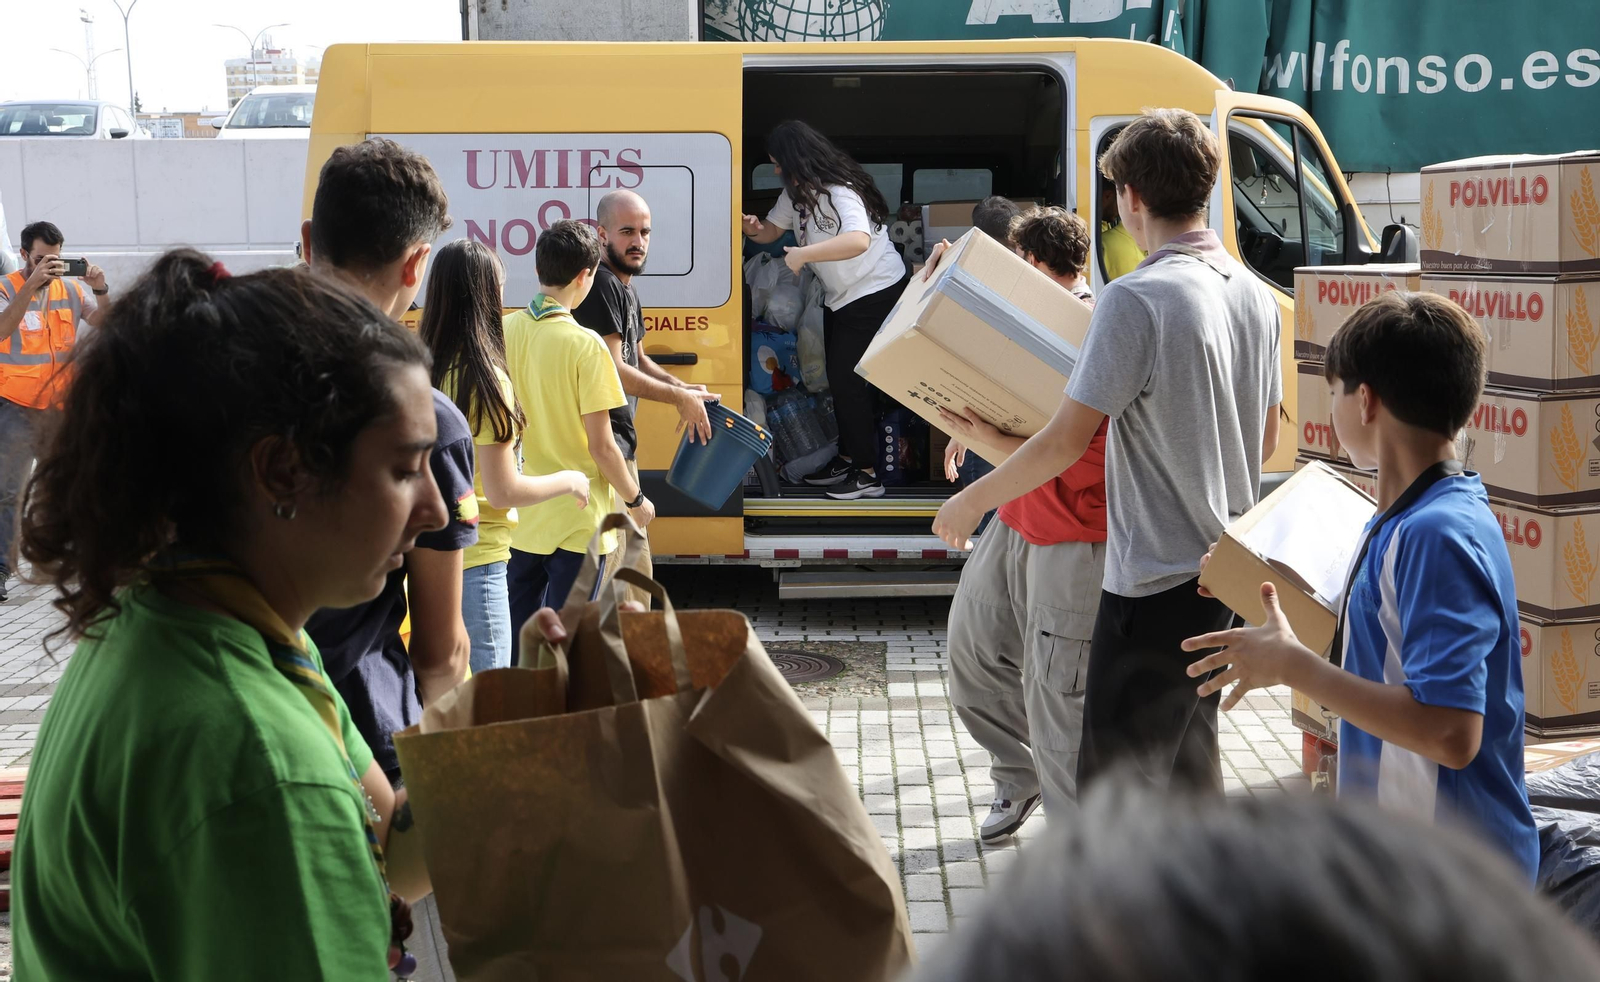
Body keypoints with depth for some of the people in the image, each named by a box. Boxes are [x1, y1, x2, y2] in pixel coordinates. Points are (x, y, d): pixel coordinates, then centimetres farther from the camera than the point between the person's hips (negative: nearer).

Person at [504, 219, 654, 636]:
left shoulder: (503, 332, -2)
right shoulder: (585, 345, -17)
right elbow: (601, 446, -16)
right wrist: (636, 500, 0)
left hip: (516, 517, 5)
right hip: (575, 521, -5)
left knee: (513, 639, 15)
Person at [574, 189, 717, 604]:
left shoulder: (625, 287, 17)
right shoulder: (601, 286, -16)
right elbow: (612, 369, -20)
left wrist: (679, 387, 6)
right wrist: (679, 397, -11)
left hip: (619, 435, 11)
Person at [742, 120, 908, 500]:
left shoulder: (839, 193, -27)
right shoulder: (797, 194, 3)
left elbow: (858, 240, -44)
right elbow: (771, 230, 14)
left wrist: (802, 254, -42)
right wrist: (754, 228, -10)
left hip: (876, 293, -10)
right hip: (841, 295, 10)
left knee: (847, 379, -9)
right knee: (839, 377, 16)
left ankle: (867, 474, -1)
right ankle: (848, 458, 30)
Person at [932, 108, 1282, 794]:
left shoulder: (1136, 299, -19)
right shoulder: (1253, 294, 6)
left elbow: (1066, 440, -19)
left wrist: (972, 500, -6)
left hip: (1156, 578, -9)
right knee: (1189, 751, 24)